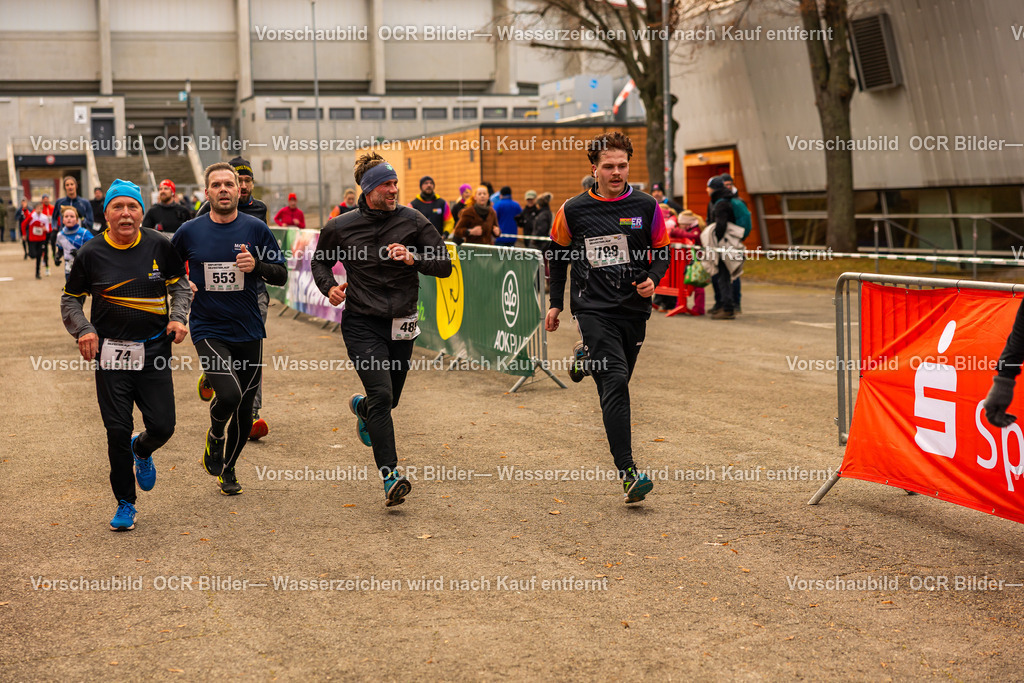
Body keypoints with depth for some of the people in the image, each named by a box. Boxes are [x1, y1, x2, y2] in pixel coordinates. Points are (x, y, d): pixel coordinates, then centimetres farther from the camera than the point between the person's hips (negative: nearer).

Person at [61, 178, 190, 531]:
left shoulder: (159, 246, -1)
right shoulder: (91, 253, -3)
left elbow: (180, 283, 14)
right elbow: (70, 299, 9)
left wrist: (178, 317, -3)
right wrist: (83, 330, -8)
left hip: (154, 351, 1)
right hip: (110, 353, -1)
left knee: (162, 426, -3)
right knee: (117, 431, -3)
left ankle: (142, 450, 36)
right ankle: (125, 504, 16)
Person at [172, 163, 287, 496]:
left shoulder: (256, 229, 0)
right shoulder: (189, 231, 0)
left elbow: (281, 275, 3)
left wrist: (257, 266, -16)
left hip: (248, 331, 2)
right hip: (207, 330, -2)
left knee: (244, 409, 9)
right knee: (229, 394, -23)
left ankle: (228, 468, 32)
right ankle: (214, 439, 10)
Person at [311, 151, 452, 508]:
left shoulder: (413, 221, 0)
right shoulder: (340, 227, -1)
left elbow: (444, 265, -1)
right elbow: (320, 262, 16)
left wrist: (413, 258, -19)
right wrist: (329, 287, -5)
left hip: (401, 326, 3)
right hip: (362, 324, -3)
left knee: (389, 400, 16)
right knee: (381, 395, -19)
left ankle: (361, 407, 54)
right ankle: (391, 477, -17)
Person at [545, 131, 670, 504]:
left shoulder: (646, 207, 2)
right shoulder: (572, 211, -1)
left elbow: (661, 251, 12)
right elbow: (558, 254, 13)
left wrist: (652, 279, -8)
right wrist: (556, 303, 12)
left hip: (634, 308, 3)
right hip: (594, 308, -3)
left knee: (617, 383, 14)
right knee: (616, 382, -17)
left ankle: (588, 356, 49)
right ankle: (627, 471, -17)